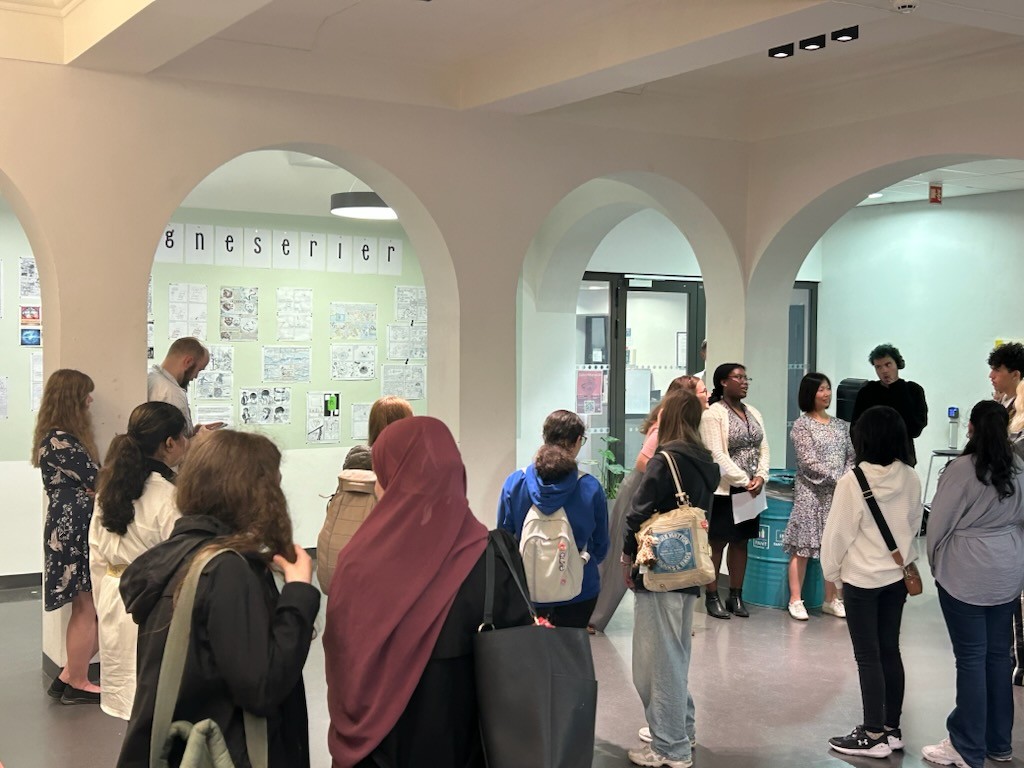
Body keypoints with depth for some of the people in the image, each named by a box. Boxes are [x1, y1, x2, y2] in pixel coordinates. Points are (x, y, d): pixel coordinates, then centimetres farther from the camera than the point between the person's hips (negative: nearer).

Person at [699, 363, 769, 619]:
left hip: (750, 490, 6)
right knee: (717, 543, 0)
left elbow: (764, 448, 11)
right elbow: (718, 455, -15)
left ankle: (736, 596, 18)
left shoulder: (753, 413, 13)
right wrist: (744, 481, -15)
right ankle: (712, 597, 8)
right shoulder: (713, 413, -9)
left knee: (741, 542, 10)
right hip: (723, 490, -6)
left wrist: (760, 477, -5)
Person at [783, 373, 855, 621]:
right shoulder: (801, 425, -3)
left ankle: (831, 599, 17)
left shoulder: (841, 425, 13)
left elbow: (851, 457, 11)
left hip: (838, 494, 5)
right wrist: (837, 478, -15)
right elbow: (808, 462, -10)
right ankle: (795, 600, 5)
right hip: (811, 494, -5)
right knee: (802, 547, -3)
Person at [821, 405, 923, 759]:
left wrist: (831, 571, 2)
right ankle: (892, 728, 24)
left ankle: (874, 736, 9)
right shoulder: (910, 478, -6)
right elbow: (914, 525, 7)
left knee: (868, 657, 3)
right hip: (897, 575, 5)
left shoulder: (852, 481, -21)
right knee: (890, 651, 15)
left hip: (862, 578, -5)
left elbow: (838, 532, -14)